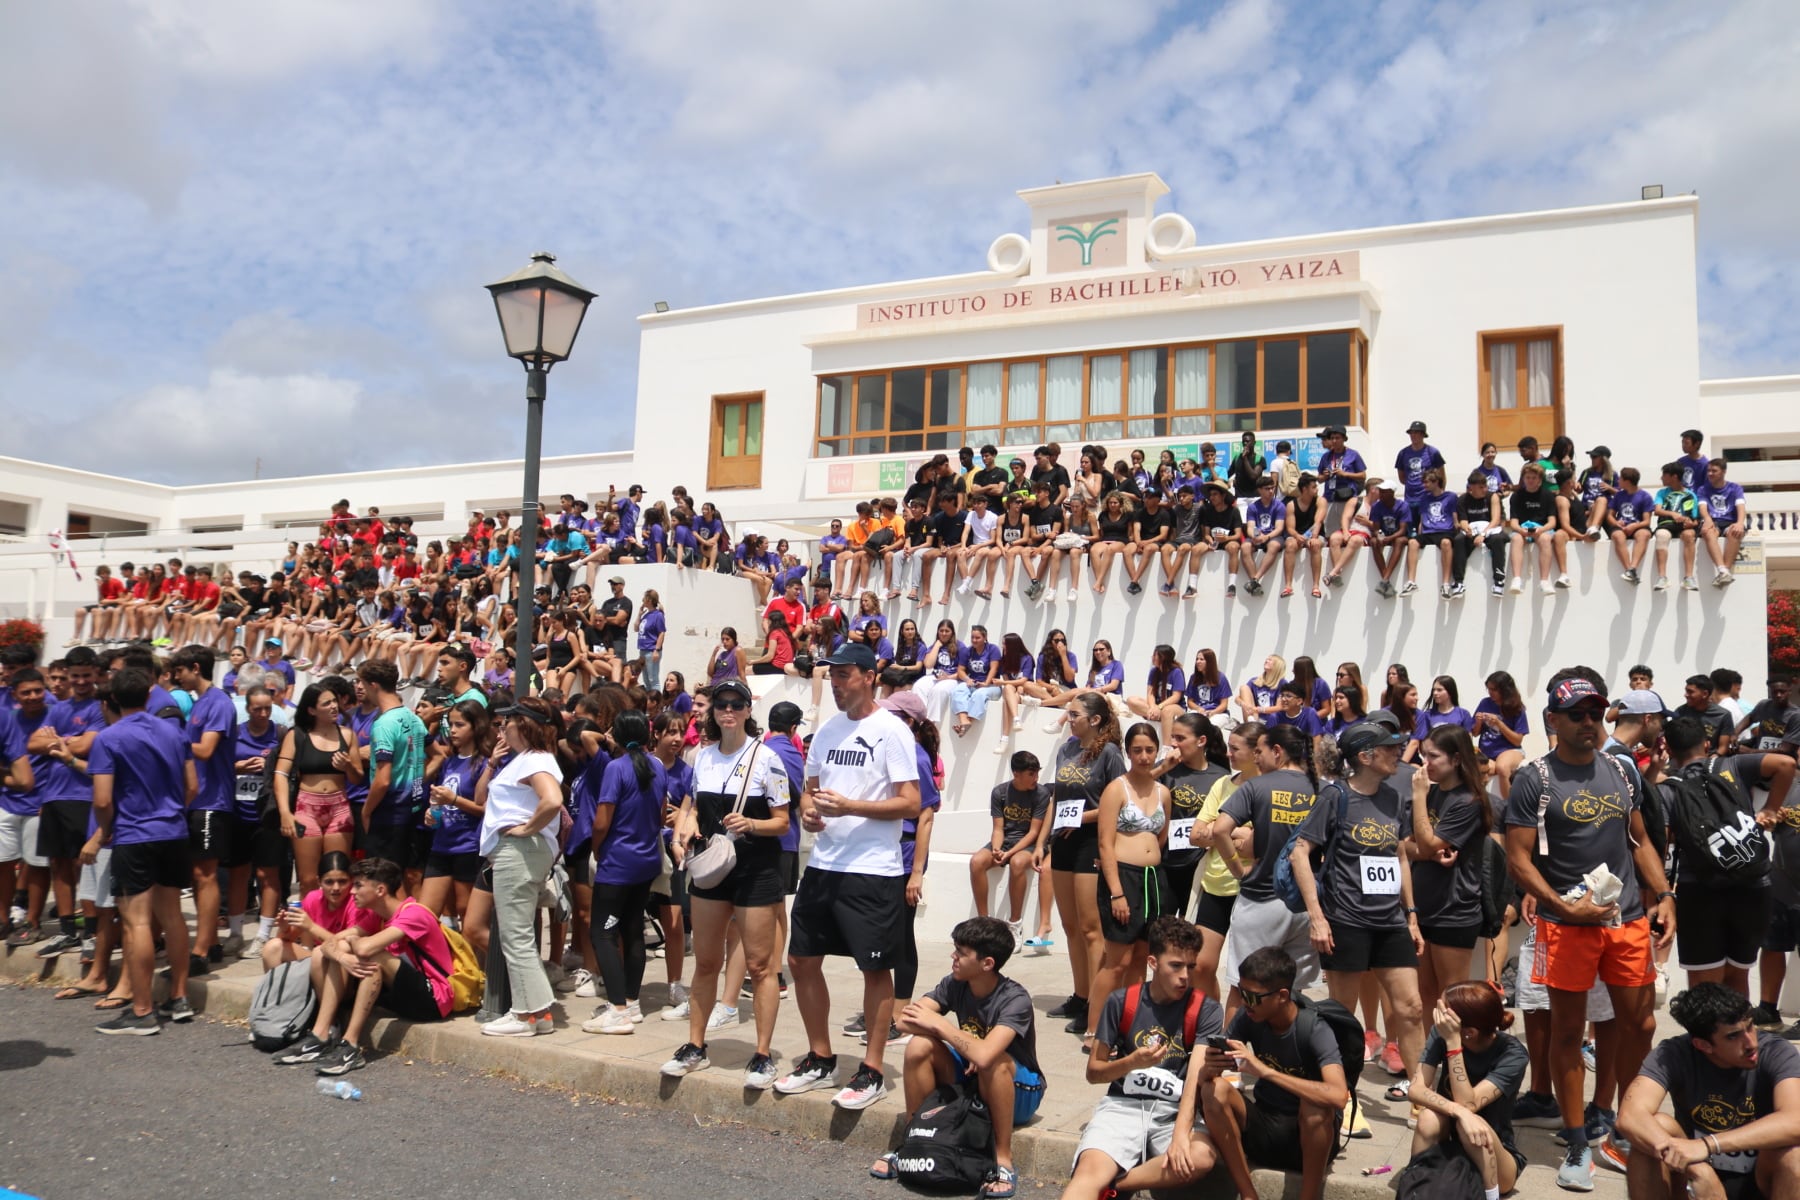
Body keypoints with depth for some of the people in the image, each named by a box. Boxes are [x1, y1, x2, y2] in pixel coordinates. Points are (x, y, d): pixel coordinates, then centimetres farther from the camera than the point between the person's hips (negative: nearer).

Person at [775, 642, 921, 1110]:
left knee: (875, 967, 3)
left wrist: (849, 806, -21)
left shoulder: (890, 730, -10)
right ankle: (820, 1060, 28)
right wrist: (808, 809, -2)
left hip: (873, 870, -8)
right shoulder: (827, 730, 12)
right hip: (823, 865, 8)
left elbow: (910, 803, -14)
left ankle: (872, 1071, 15)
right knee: (802, 960, 12)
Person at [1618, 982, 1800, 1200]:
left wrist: (1708, 1145, -44)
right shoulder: (1675, 1055, -17)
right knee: (1655, 1127, -29)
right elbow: (1630, 1117, -31)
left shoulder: (1777, 1053, -18)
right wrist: (1695, 1167, -45)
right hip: (1694, 1175, 0)